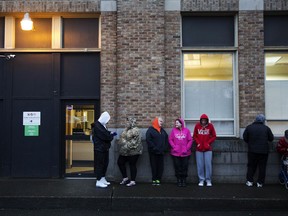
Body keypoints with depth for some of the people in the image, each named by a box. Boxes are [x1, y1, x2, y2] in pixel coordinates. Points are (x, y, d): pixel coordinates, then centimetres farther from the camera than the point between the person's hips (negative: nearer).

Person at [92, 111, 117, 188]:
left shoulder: (102, 125, 16)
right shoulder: (97, 125, -17)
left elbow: (106, 133, 20)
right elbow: (105, 136, -23)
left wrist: (111, 133, -1)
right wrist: (112, 135, -5)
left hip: (104, 148, 10)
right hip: (99, 149, -10)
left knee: (105, 164, 15)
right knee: (99, 164, -4)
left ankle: (102, 179, 26)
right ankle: (99, 181, 2)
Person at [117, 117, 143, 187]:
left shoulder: (135, 130, -14)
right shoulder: (126, 129, 13)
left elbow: (135, 142, -21)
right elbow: (122, 138, 23)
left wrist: (128, 147, -21)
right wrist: (122, 145, 9)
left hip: (133, 151, -9)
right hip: (125, 151, 9)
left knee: (132, 165, -1)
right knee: (120, 162, 11)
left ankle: (133, 181, 11)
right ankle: (125, 178, 24)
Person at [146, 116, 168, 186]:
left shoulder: (163, 131, 16)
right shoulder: (150, 130, -4)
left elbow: (166, 140, 16)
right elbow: (148, 140, -12)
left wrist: (164, 148, 2)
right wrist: (154, 148, -16)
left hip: (161, 152, 5)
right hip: (153, 152, -5)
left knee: (160, 166, 4)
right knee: (154, 166, 0)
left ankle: (158, 179, 11)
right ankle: (154, 180, 8)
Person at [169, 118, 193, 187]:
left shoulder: (187, 130, 1)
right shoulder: (173, 130, 3)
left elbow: (190, 140, 0)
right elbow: (170, 140, 2)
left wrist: (187, 148, -8)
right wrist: (174, 147, -9)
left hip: (185, 153, 0)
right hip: (175, 153, 1)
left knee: (184, 166, 4)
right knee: (177, 166, 4)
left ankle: (184, 180, 16)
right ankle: (179, 180, 15)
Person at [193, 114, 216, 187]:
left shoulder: (210, 126, -1)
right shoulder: (197, 125, 1)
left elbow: (214, 136, 4)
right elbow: (194, 136, 7)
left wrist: (208, 143, -7)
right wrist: (198, 143, -6)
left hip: (208, 149, -1)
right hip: (199, 149, 1)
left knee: (208, 164, -1)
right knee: (200, 165, 2)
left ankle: (208, 180, 9)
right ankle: (201, 180, 11)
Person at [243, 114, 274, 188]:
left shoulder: (249, 127, -1)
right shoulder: (266, 128, -3)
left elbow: (245, 138, 2)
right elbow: (271, 138, 5)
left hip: (252, 150, 1)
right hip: (264, 151, -1)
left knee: (251, 166, 13)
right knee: (262, 167, 9)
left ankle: (249, 181, 13)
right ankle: (260, 183, 12)